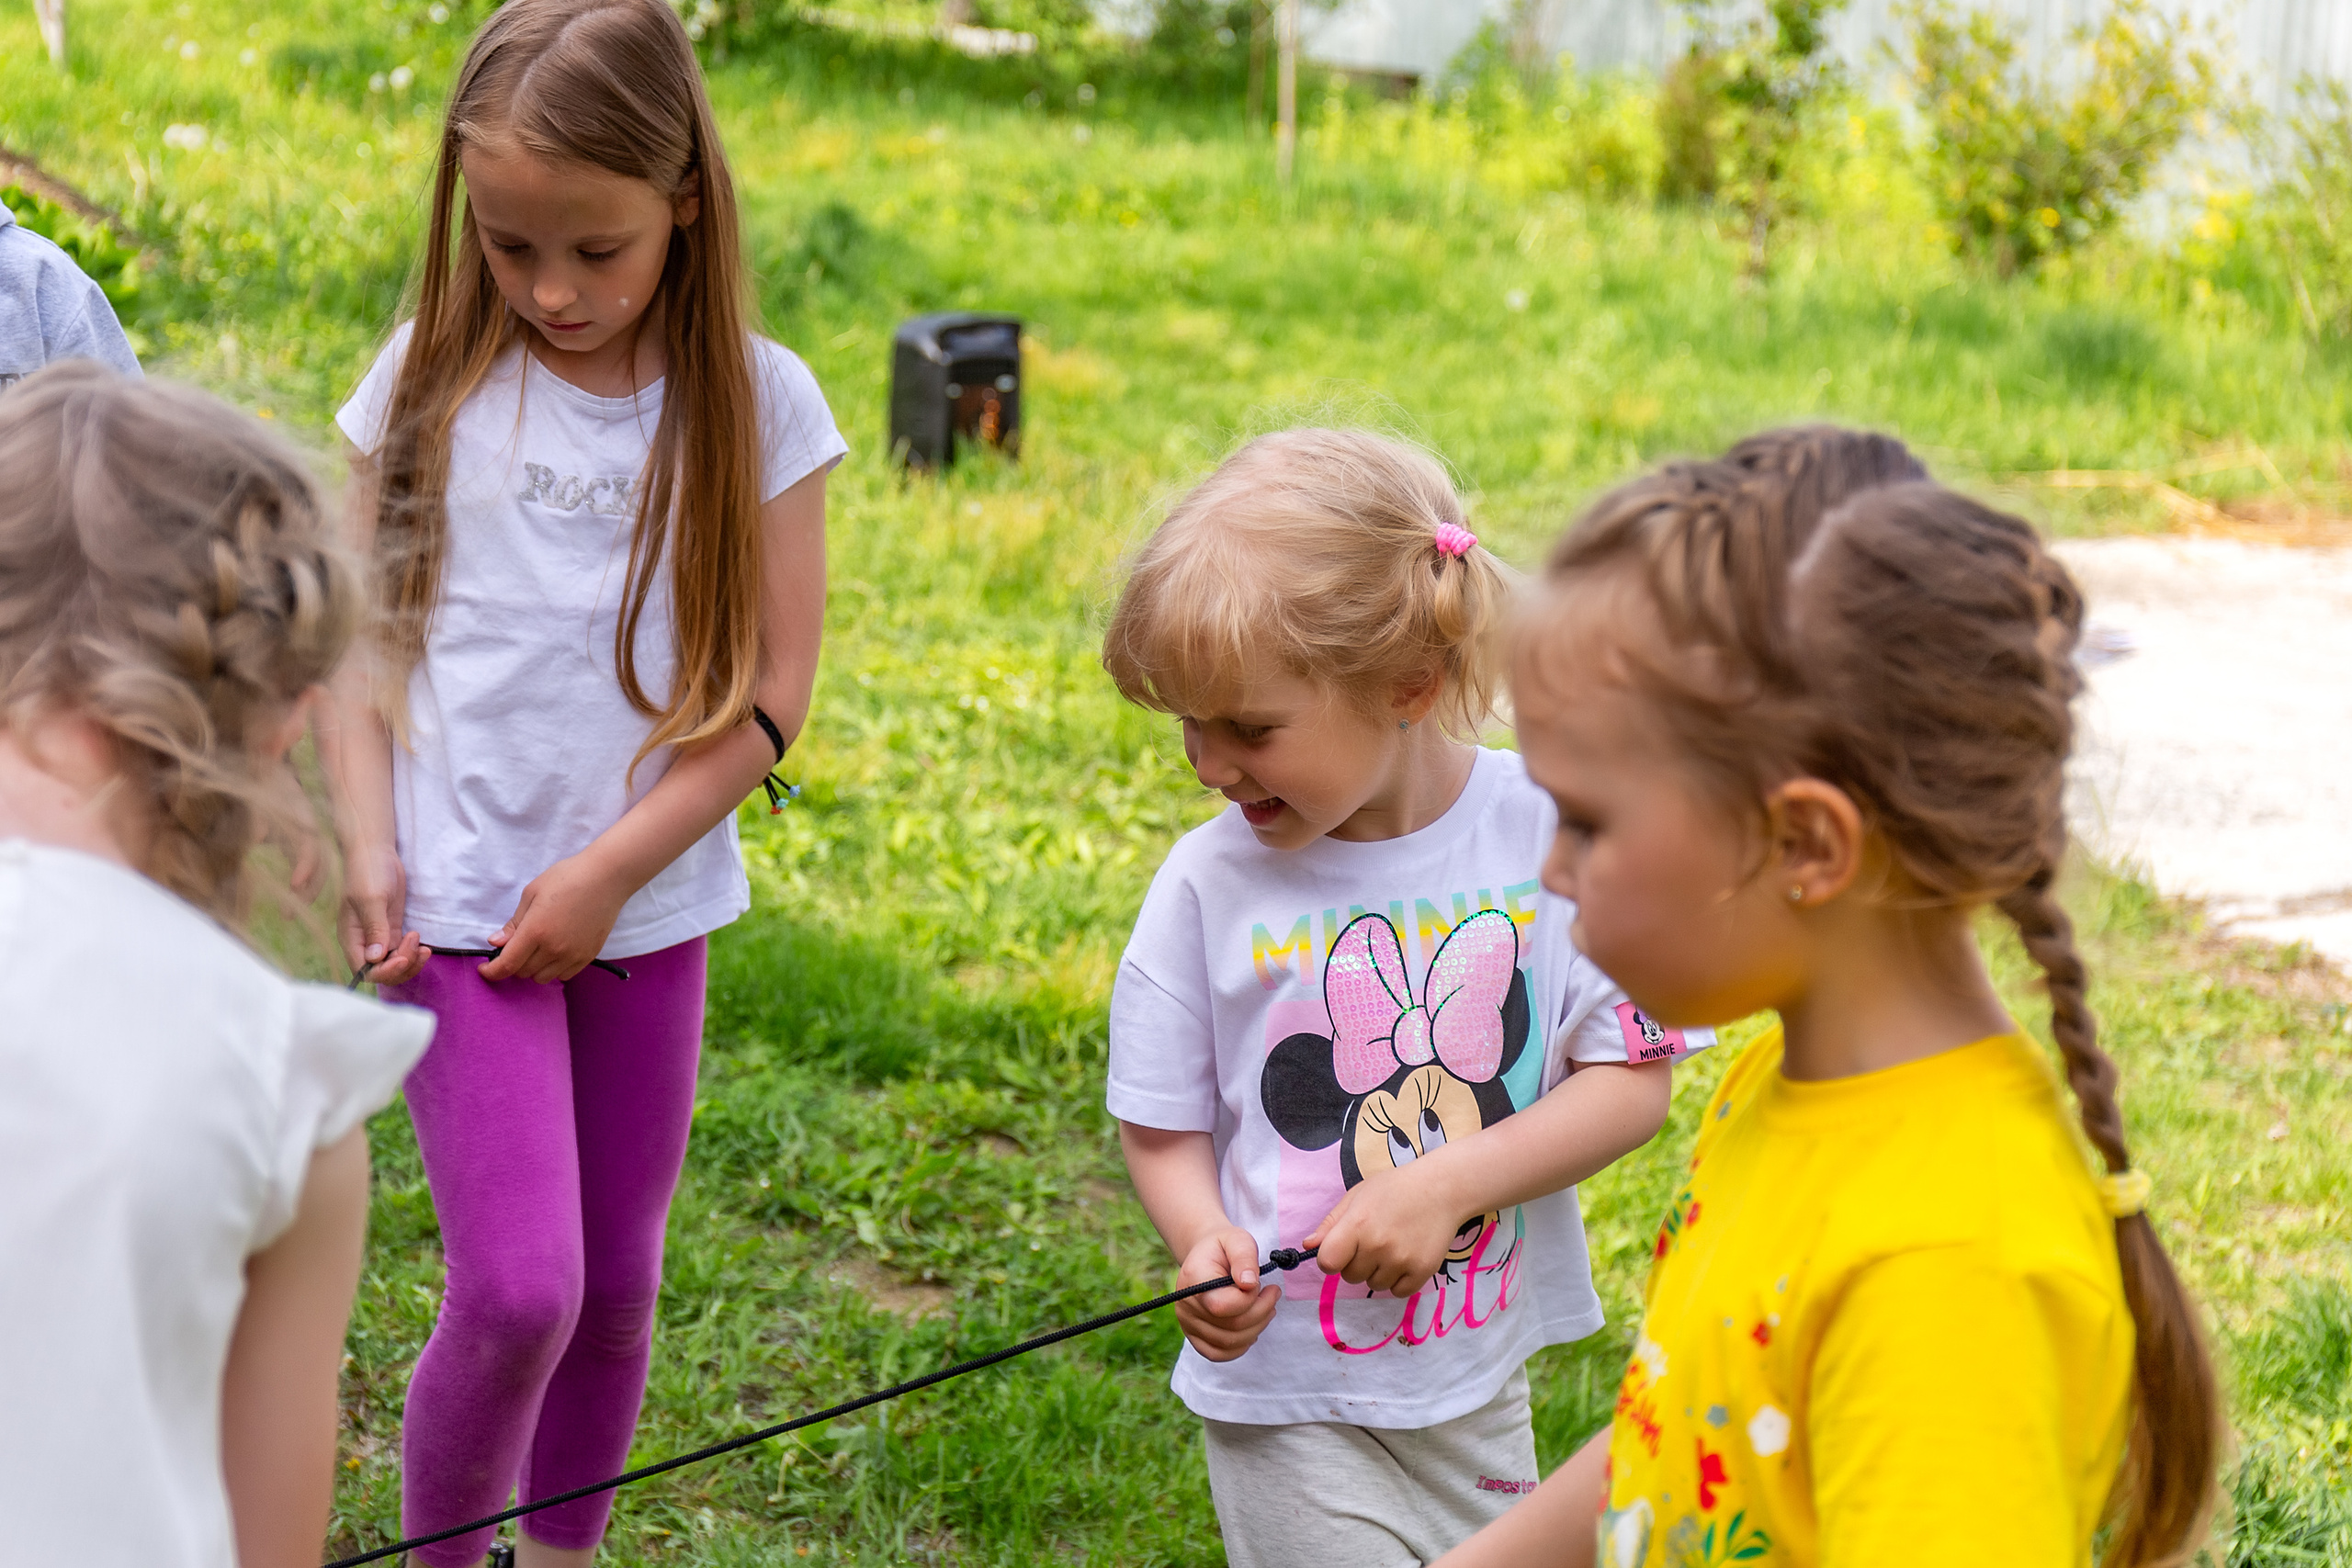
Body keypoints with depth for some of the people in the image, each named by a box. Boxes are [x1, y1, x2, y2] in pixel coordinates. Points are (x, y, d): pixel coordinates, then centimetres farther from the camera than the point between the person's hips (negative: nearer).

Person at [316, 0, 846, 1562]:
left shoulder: (754, 404, -4)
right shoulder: (432, 382, -2)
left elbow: (772, 689, -5)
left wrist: (609, 870, -11)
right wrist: (367, 849, -7)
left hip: (647, 910, 2)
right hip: (460, 907, -1)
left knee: (616, 1290, 12)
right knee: (517, 1290, -10)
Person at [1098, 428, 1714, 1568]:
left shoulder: (1549, 831, -11)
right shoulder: (1210, 879, -10)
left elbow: (1631, 1082, -8)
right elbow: (1163, 1124, -1)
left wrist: (1446, 1183, -20)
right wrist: (1202, 1239, -21)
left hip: (1485, 1376, 2)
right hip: (1289, 1397, -1)